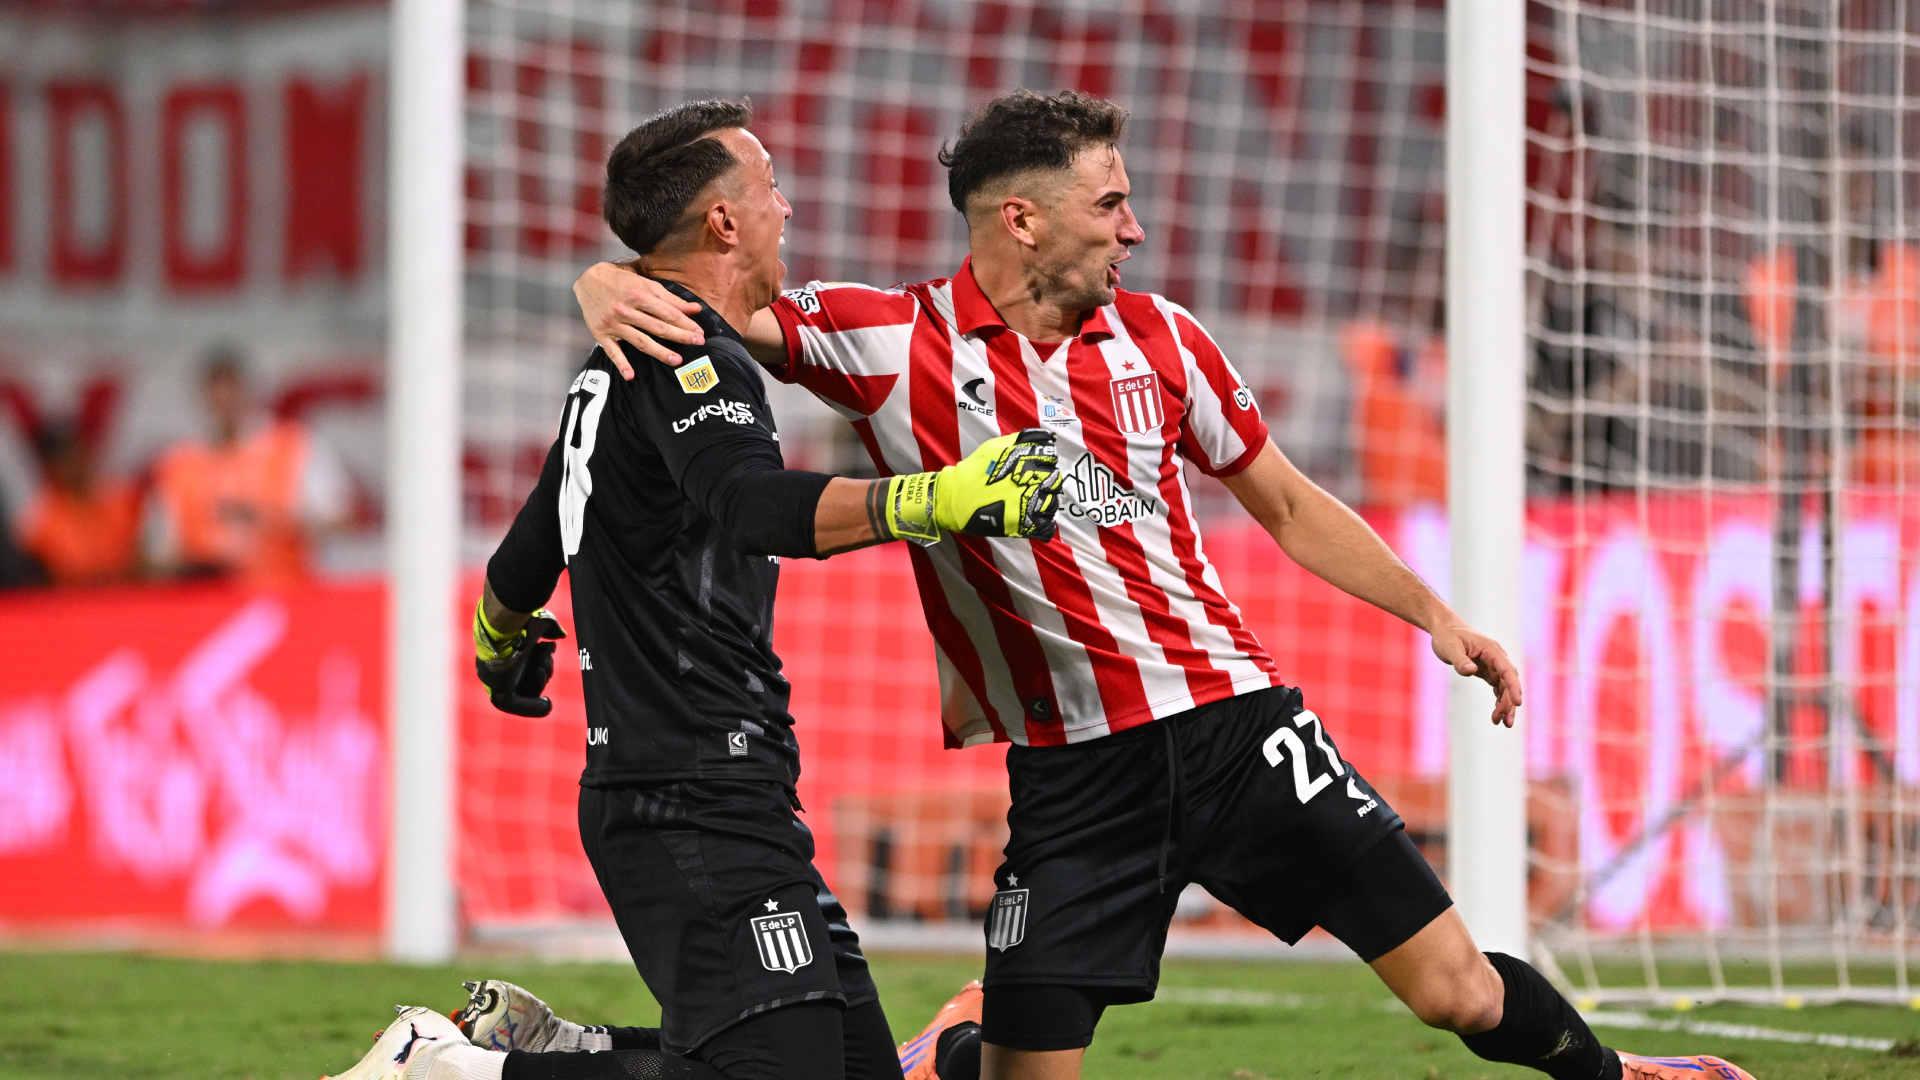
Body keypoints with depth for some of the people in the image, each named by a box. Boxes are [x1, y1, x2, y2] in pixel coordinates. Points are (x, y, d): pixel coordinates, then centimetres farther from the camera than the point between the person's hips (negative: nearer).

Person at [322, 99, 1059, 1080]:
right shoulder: (692, 359, -10)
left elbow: (524, 563, 34)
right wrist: (932, 501, -44)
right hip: (694, 804, -10)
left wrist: (502, 645, 55)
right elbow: (751, 506, -31)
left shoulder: (617, 367, 20)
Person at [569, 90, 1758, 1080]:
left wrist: (1435, 614, 18)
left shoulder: (1160, 338, 5)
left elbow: (1286, 503, 19)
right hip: (1074, 774, -2)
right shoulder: (893, 344, -6)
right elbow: (700, 310, -8)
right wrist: (611, 288, -31)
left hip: (1235, 722, 2)